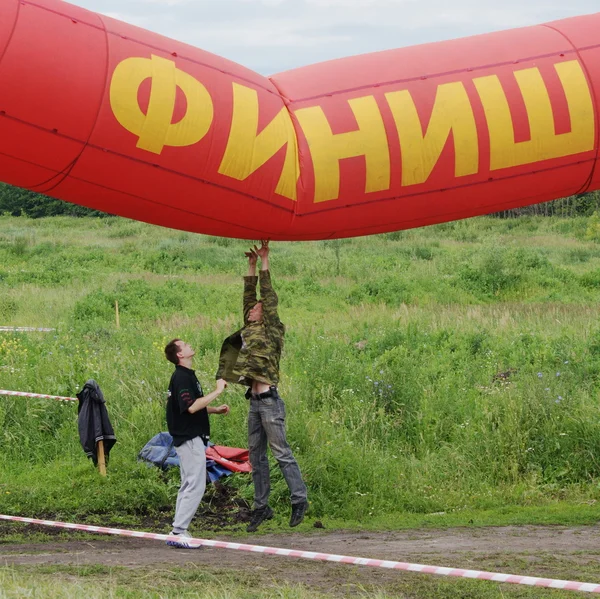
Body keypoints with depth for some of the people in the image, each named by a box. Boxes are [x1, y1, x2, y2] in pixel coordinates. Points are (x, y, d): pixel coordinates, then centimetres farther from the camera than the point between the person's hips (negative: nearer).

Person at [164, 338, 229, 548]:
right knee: (196, 486, -12)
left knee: (188, 486, 13)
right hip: (190, 438, -11)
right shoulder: (182, 377, -16)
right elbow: (191, 407, -27)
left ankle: (178, 532, 15)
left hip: (189, 439, 11)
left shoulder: (187, 375, 17)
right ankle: (179, 532, -13)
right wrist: (217, 392, -22)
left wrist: (216, 410, 14)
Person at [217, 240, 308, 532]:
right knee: (256, 456, 9)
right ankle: (261, 506, 13)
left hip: (269, 400, -8)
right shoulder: (251, 331, 16)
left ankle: (299, 499, -2)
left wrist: (264, 262, -6)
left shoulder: (272, 331, -3)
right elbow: (249, 296, 19)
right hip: (255, 401, 8)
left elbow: (268, 297, -8)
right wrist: (251, 266, 16)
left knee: (281, 452, -7)